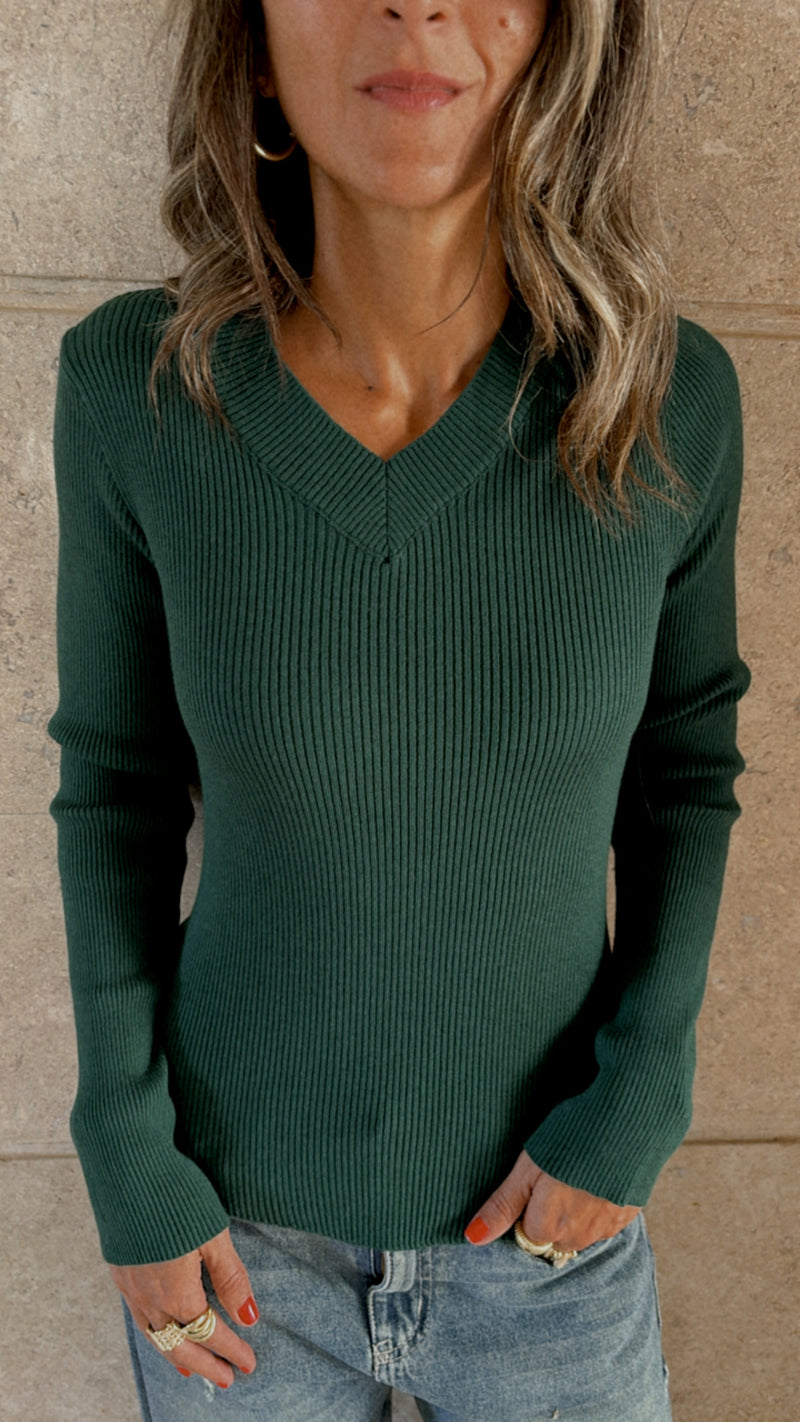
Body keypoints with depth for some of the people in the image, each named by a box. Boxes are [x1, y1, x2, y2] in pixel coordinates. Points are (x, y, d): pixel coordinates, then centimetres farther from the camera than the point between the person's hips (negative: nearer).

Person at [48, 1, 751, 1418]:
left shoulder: (668, 396, -17)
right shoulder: (136, 385, -18)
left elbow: (683, 758, -2)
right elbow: (120, 777, -6)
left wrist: (641, 1098, -10)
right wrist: (124, 1159, -7)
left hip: (550, 1211, 1)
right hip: (237, 1218, 0)